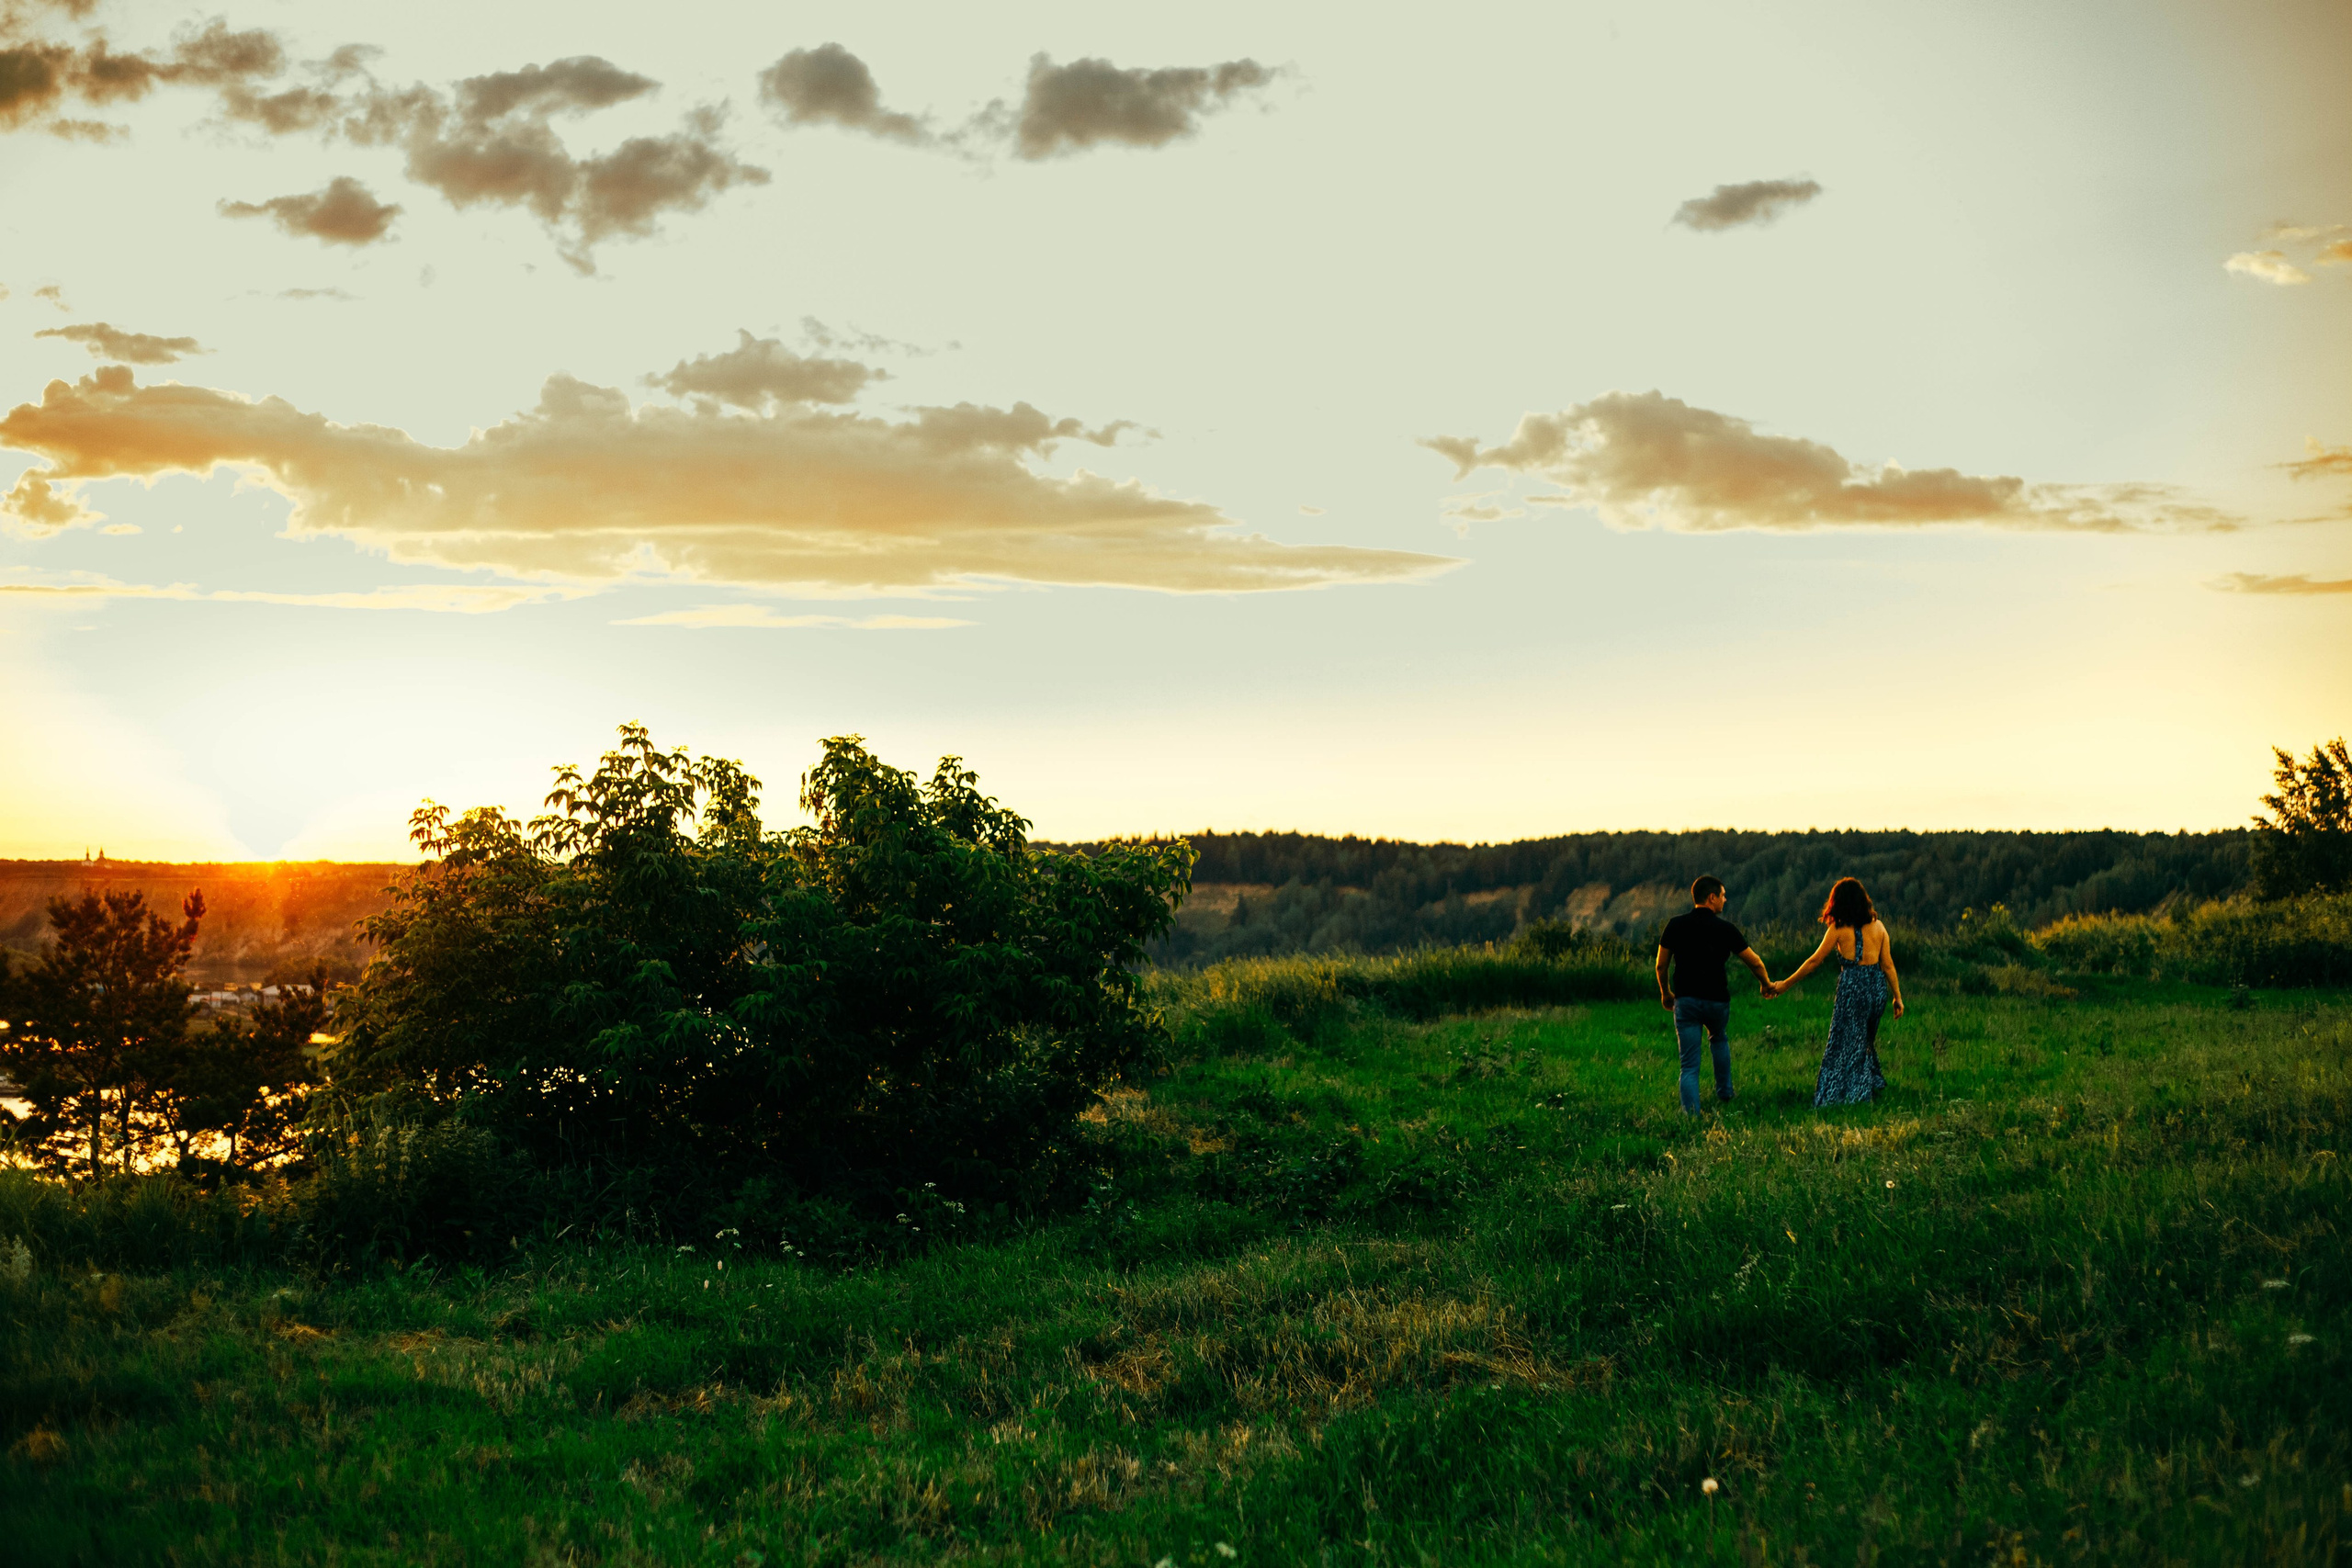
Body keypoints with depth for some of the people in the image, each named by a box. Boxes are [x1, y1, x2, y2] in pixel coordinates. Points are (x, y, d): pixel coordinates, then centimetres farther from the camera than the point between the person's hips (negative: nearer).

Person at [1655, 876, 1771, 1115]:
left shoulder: (1675, 925, -1)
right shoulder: (1725, 929, -6)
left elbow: (1661, 965, 4)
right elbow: (1755, 962, 3)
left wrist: (1665, 994, 20)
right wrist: (1766, 985, 22)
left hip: (1685, 1000, 0)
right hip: (1717, 1000, 0)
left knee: (1689, 1064, 1)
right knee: (1719, 1040, 32)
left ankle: (1691, 1113, -10)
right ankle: (1724, 1094, 36)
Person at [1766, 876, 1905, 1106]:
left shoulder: (1839, 929, -6)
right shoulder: (1878, 926, 4)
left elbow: (1815, 961, -2)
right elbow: (1888, 965, 4)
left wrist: (1784, 984, 6)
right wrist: (1897, 996, 11)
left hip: (1852, 987, -4)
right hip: (1878, 986, 5)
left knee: (1846, 1044, 3)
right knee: (1865, 1040, 21)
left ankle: (1845, 1095, 3)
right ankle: (1870, 1085, 26)